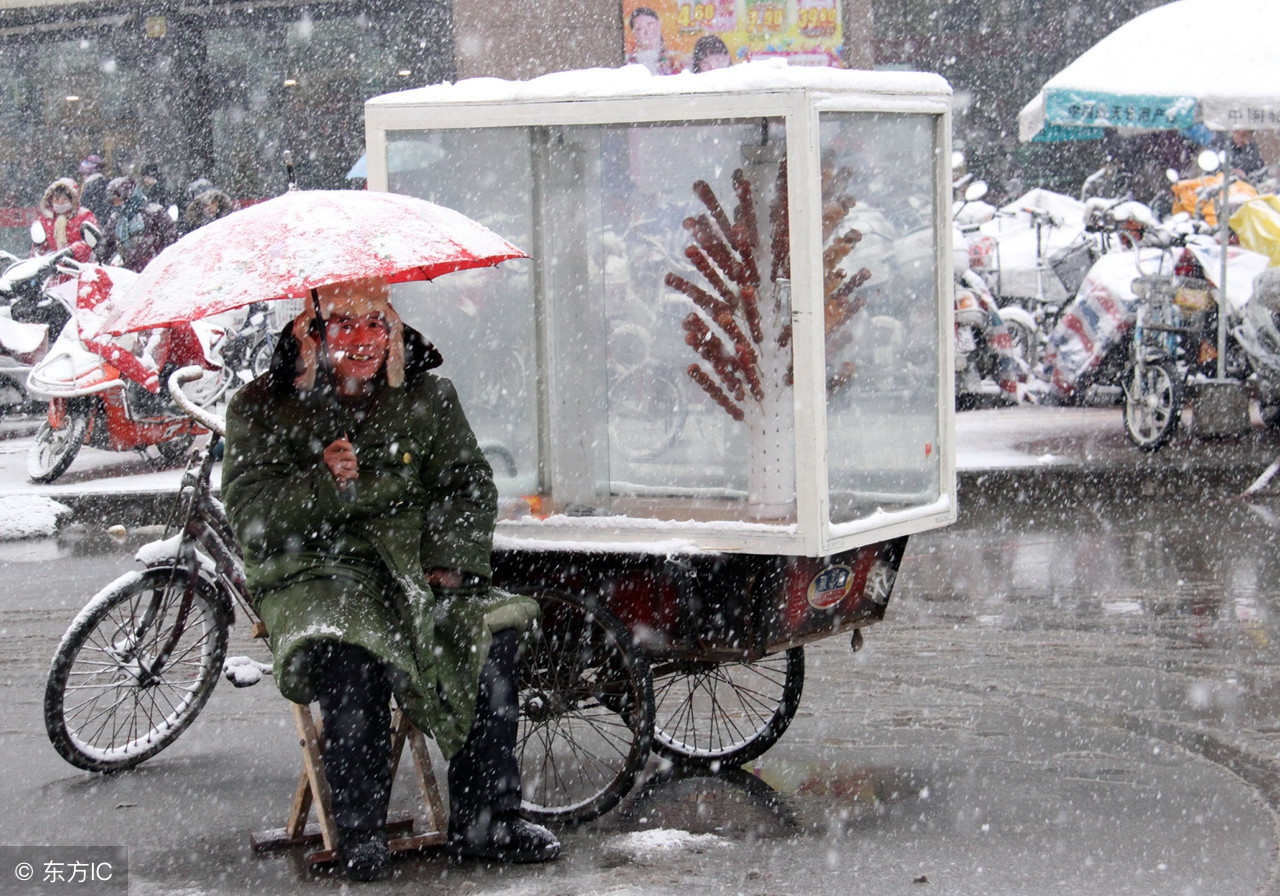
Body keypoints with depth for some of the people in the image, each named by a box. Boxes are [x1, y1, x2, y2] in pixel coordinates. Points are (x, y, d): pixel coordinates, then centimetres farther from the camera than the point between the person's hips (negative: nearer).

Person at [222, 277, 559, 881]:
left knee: (491, 633, -26)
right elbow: (252, 514, -4)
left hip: (417, 565, 3)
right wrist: (325, 486, -20)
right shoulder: (264, 408, 5)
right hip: (313, 573, -3)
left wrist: (451, 560, -8)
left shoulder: (427, 396, 14)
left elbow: (468, 484, 10)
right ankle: (358, 832, -21)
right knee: (351, 660, -36)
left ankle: (486, 821, -18)